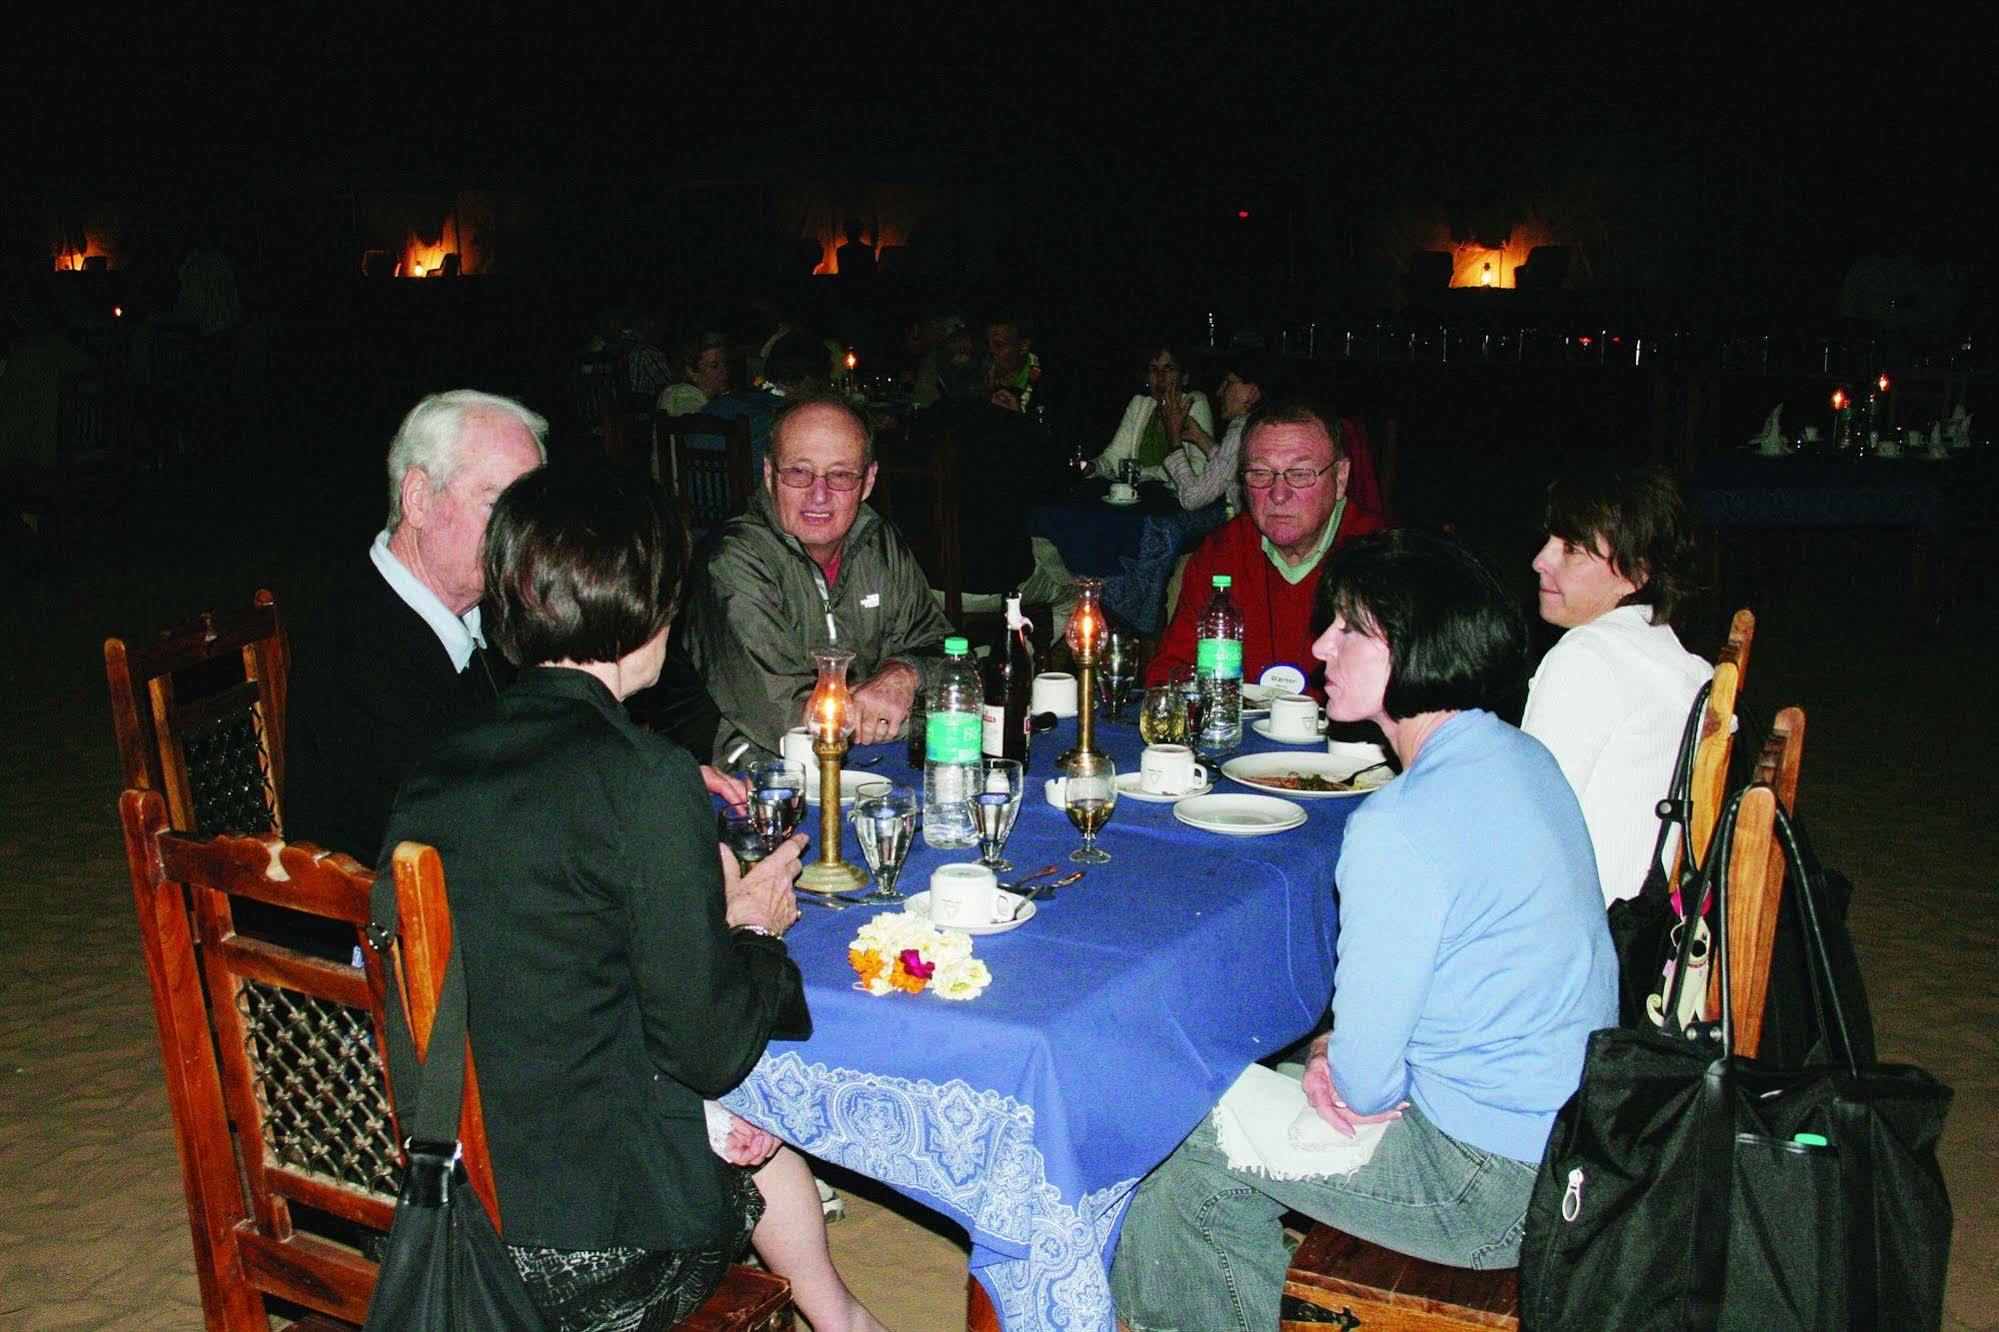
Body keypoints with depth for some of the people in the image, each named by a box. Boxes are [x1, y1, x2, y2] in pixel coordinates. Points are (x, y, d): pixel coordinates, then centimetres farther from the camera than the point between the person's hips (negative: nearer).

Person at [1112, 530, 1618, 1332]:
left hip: (1495, 1187, -9)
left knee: (1193, 1143, 2)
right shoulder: (1517, 757, 3)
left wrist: (1341, 1064, 1)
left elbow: (1366, 1084, -21)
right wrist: (1341, 1047, 0)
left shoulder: (1400, 828, -28)